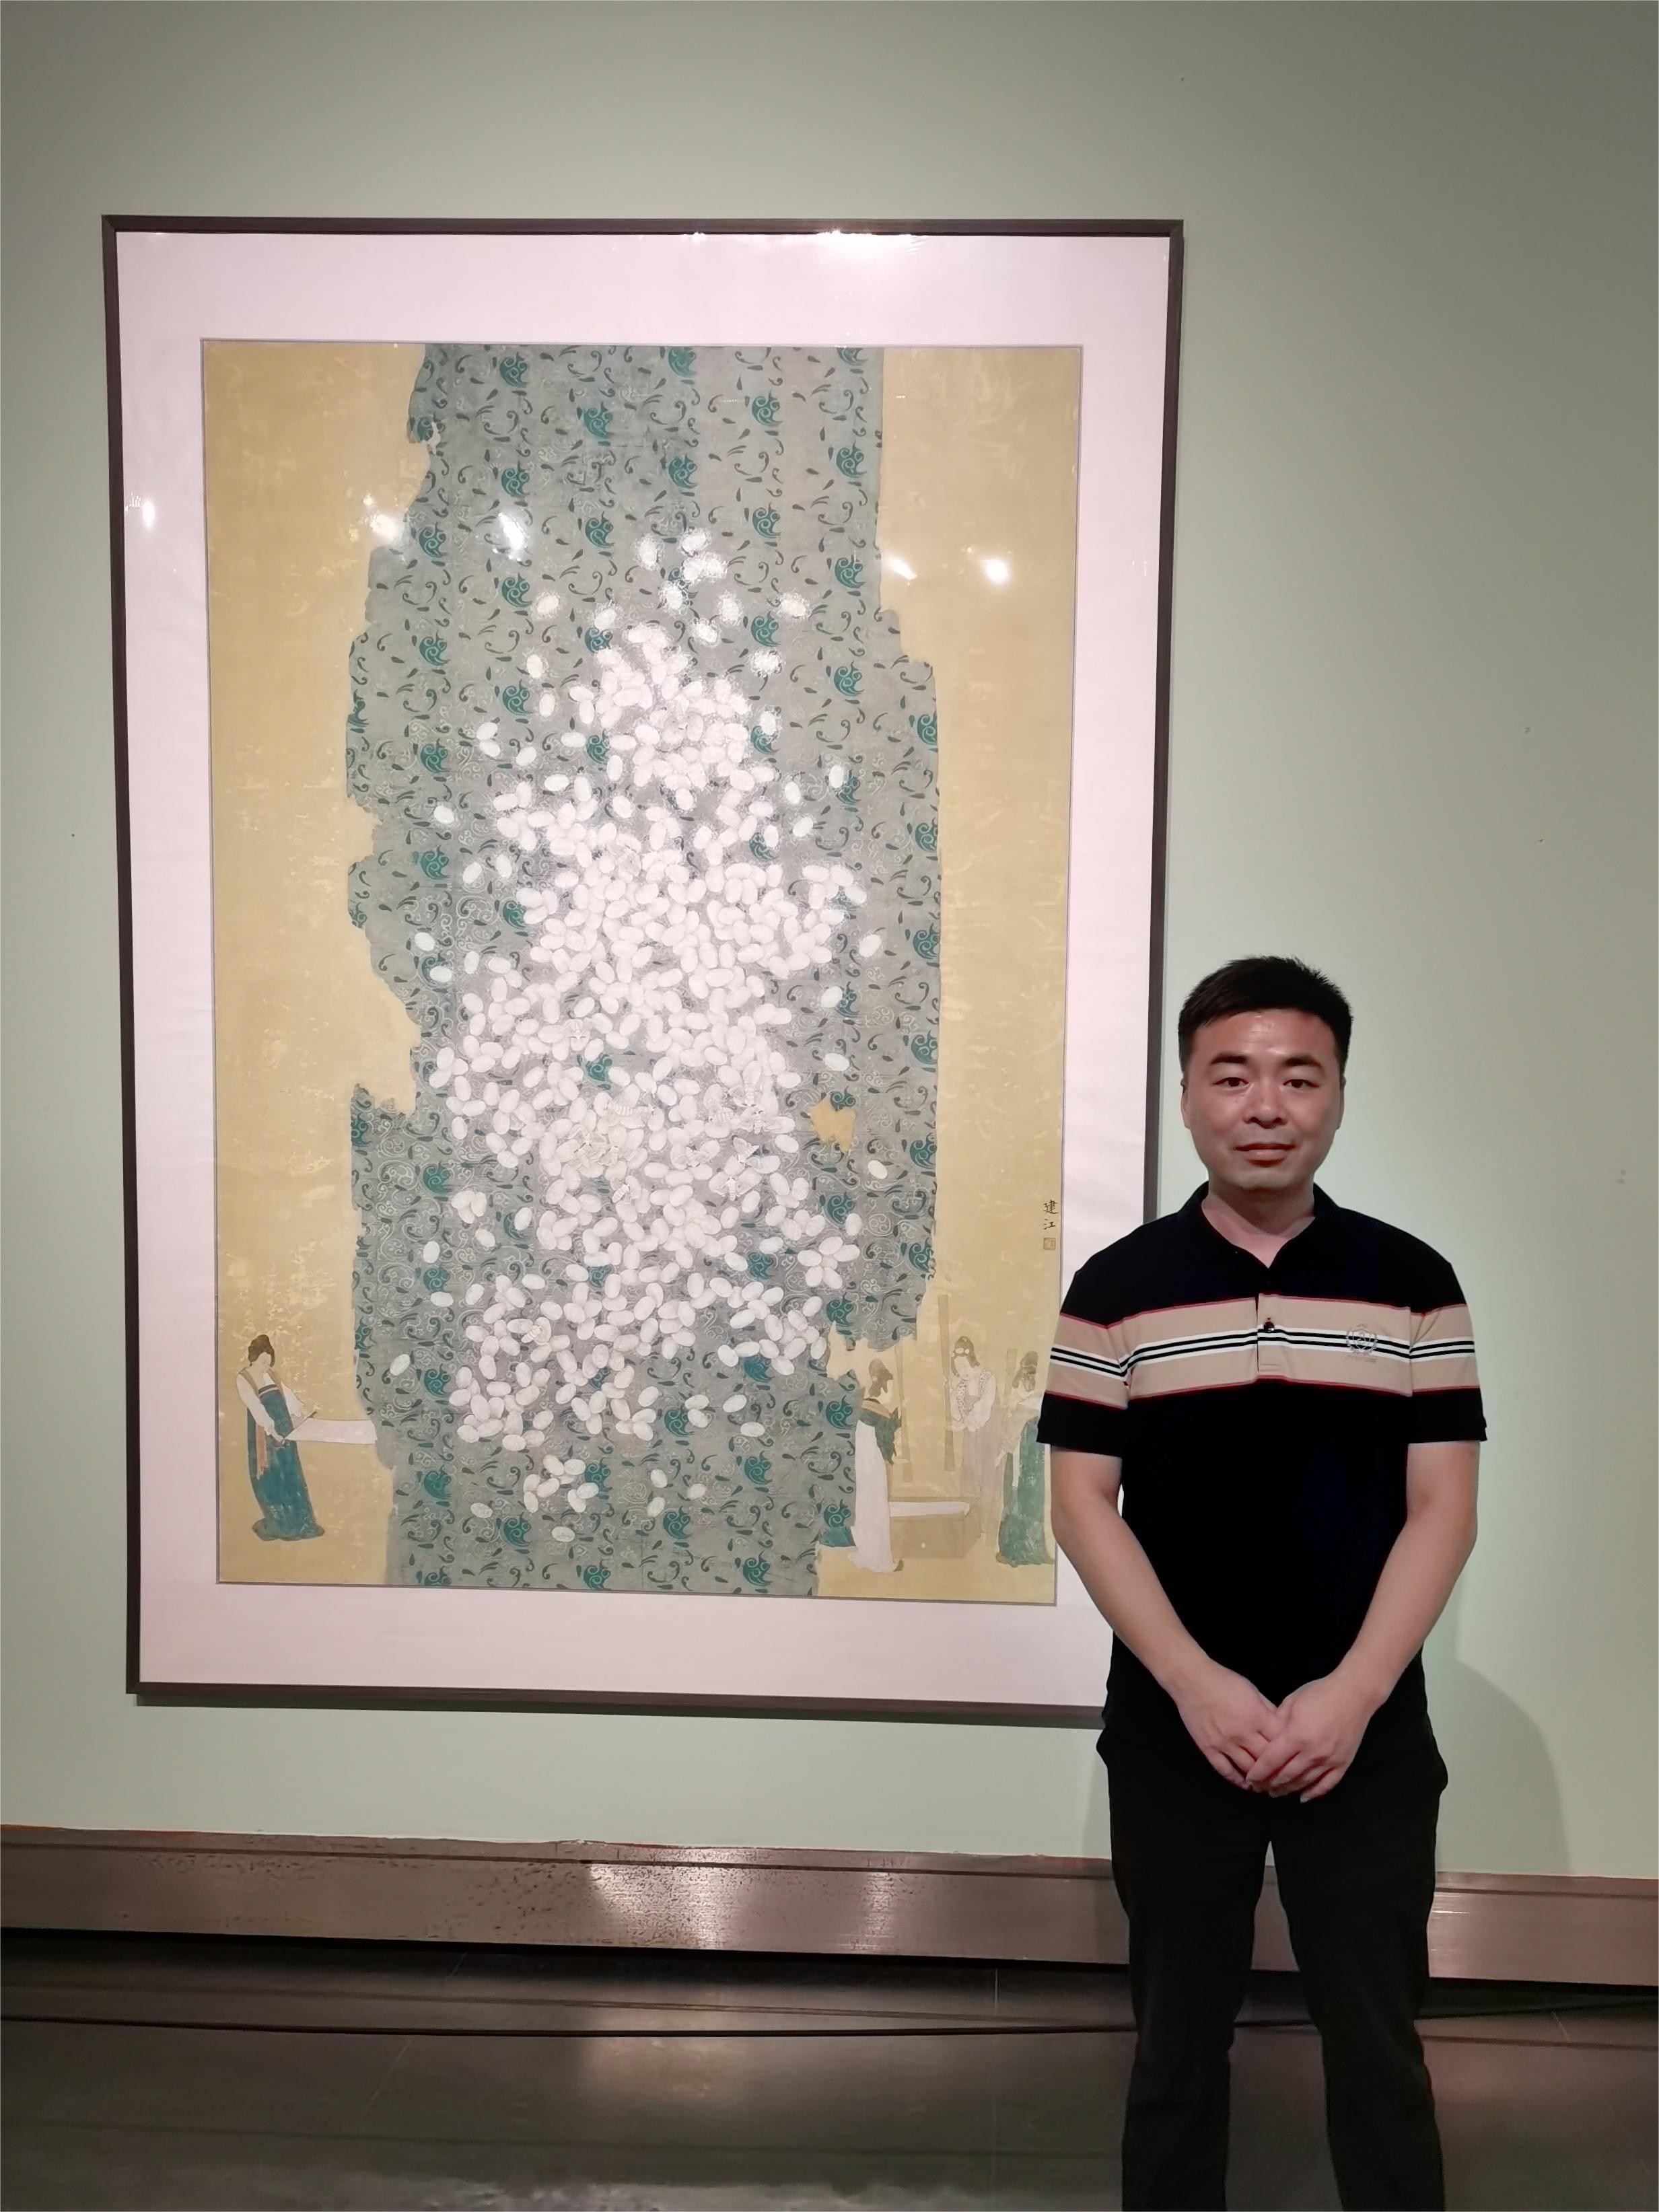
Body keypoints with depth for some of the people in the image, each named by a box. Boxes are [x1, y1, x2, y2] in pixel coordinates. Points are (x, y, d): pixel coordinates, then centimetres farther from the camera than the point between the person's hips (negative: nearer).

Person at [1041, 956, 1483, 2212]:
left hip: (1368, 1731, 0)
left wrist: (1351, 1693, -12)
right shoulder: (1116, 1289, -1)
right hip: (1174, 1729, 0)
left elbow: (1441, 1510, -2)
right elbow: (1083, 1504, -3)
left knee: (1377, 2042, 8)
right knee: (1179, 2039, 12)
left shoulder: (1414, 1285, 0)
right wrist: (1197, 1687, -13)